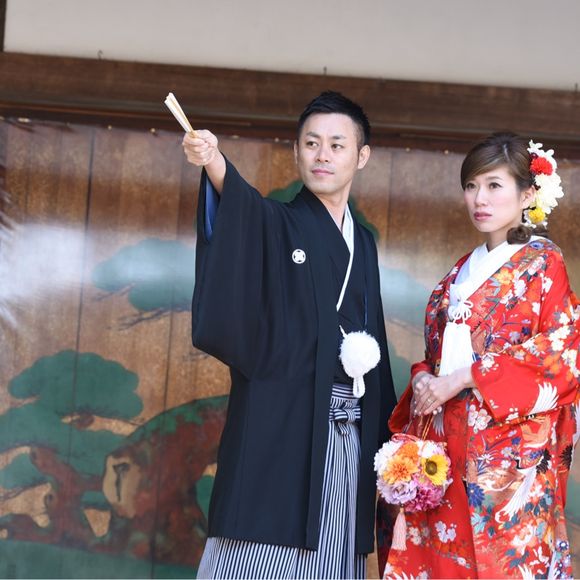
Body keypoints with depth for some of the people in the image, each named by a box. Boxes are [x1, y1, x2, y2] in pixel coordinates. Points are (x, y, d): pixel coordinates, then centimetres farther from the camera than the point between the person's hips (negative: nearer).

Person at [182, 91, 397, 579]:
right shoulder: (275, 223, 1)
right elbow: (242, 205, -22)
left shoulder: (364, 242, 17)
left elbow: (372, 334, 18)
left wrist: (384, 430, 12)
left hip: (348, 436, 5)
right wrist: (214, 163, -45)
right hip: (280, 427, -5)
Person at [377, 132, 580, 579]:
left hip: (506, 440, -6)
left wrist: (460, 381, -14)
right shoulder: (464, 270, 17)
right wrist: (424, 378, -4)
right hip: (445, 435, 6)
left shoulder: (542, 263, -1)